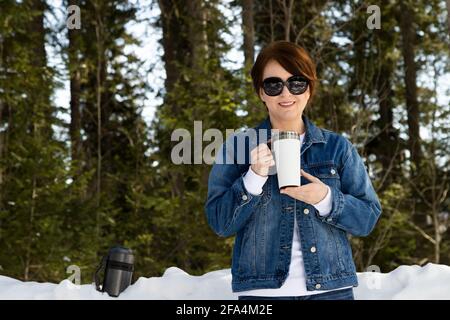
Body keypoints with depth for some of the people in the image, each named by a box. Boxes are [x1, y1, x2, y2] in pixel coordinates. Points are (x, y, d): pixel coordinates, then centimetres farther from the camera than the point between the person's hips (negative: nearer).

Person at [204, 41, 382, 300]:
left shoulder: (338, 147, 7)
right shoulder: (237, 146, 4)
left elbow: (368, 217, 4)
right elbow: (220, 223, -1)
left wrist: (326, 199, -13)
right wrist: (253, 178, -15)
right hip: (263, 290, -1)